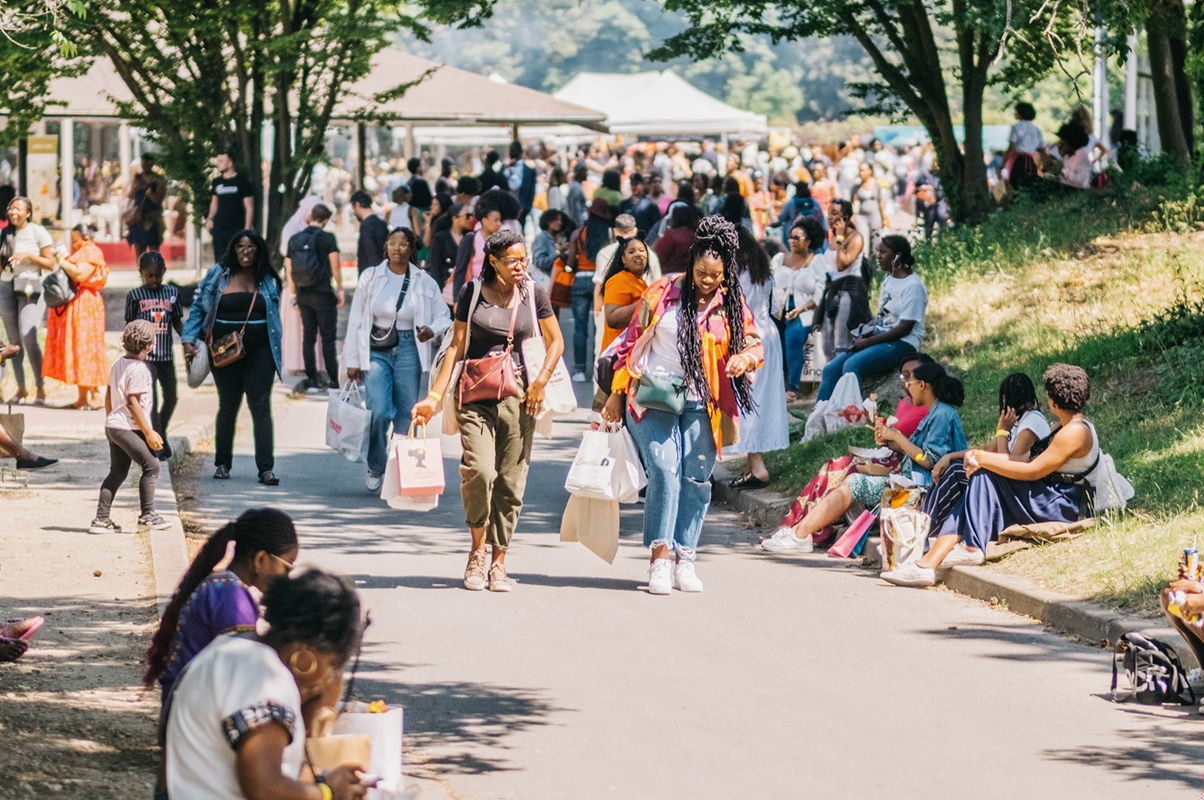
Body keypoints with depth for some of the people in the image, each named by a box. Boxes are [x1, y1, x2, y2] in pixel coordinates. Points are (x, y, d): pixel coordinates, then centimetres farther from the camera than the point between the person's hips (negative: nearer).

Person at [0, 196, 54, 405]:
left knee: (28, 338, -15)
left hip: (30, 288, -5)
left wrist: (28, 256, -14)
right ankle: (20, 388, 9)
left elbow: (50, 264, -4)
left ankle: (40, 388, -7)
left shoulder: (37, 232, -3)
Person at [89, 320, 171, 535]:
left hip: (113, 426, 10)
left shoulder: (119, 363, 12)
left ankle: (101, 519, 9)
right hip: (129, 428, -10)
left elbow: (108, 396, 19)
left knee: (117, 473, 13)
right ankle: (147, 515, -1)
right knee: (151, 466, -2)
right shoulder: (138, 368, -15)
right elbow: (133, 403, -18)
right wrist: (149, 432, -16)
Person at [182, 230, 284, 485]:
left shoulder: (268, 280, 7)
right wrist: (188, 340, -6)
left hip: (259, 351, 0)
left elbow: (274, 317, 13)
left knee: (261, 407, -7)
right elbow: (198, 308, 4)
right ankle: (222, 464, 22)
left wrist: (275, 354, 9)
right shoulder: (217, 276, 2)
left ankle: (266, 469, -10)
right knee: (227, 407, 9)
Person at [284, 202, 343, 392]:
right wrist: (340, 290, 2)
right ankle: (332, 379, -2)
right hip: (323, 293, -4)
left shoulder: (294, 239, 6)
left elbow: (289, 270, 9)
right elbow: (335, 267, -9)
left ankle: (311, 378, 11)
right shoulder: (327, 238, -8)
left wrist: (294, 294, 17)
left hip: (303, 295, 4)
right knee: (327, 337, -1)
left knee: (308, 336, 10)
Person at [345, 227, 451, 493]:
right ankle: (376, 467, 10)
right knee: (379, 411, -13)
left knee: (406, 416, 1)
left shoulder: (425, 283, 3)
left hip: (408, 351, 1)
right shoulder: (370, 277, 4)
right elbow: (356, 320, 6)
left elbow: (444, 318, 11)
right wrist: (352, 361, 3)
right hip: (376, 351, -1)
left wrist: (432, 330, -13)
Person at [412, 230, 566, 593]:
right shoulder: (473, 293, 2)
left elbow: (555, 342, 13)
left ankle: (498, 563, 10)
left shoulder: (533, 294, 6)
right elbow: (457, 346, 5)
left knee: (510, 482, -1)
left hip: (518, 395, 2)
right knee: (479, 471, -19)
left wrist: (541, 380, -3)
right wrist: (434, 395, -1)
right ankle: (477, 552, 1)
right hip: (476, 395, -2)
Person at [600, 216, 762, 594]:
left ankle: (684, 560, 10)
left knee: (696, 478, 1)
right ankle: (660, 559, -15)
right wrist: (617, 393, 6)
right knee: (664, 470, -15)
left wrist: (743, 359, -19)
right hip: (654, 396, -2)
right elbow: (632, 339, 6)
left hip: (700, 404, 2)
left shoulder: (731, 304, 5)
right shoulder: (663, 292, 1)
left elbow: (754, 344, 7)